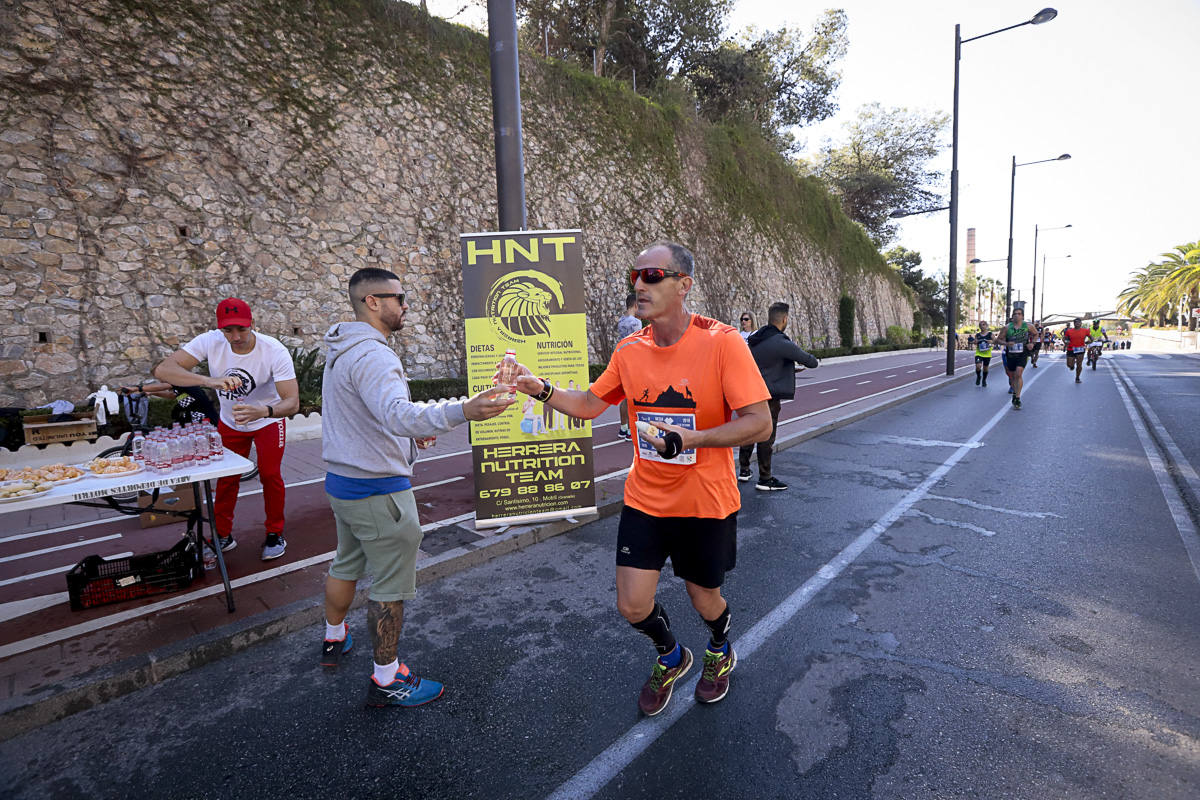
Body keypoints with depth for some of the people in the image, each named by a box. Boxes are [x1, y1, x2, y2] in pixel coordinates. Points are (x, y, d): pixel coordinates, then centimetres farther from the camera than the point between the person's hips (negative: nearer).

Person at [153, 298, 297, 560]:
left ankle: (275, 534, 13)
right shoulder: (210, 342, -25)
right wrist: (209, 380, -52)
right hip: (229, 422, 3)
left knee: (270, 475, -5)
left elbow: (293, 402, -35)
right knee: (226, 478, 7)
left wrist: (263, 411, -57)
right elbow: (163, 370, -35)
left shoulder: (275, 351, -31)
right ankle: (223, 535, 24)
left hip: (268, 421, -2)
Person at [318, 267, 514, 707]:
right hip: (378, 490, -10)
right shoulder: (371, 355, -24)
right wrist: (462, 411, -55)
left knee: (347, 564, 28)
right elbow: (398, 414, -41)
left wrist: (410, 429, 13)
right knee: (390, 584, 4)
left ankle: (334, 638, 48)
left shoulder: (342, 351, 10)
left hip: (342, 481, 10)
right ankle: (386, 679, 17)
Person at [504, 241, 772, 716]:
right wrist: (543, 390, -8)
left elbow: (759, 423, -20)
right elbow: (591, 404, 9)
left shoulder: (721, 343, -18)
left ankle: (720, 651, 54)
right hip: (645, 500, 4)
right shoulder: (631, 351, -3)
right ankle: (670, 658, 40)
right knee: (632, 607, 5)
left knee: (704, 599, 16)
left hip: (706, 504, -3)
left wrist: (691, 438, -32)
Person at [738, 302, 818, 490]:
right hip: (768, 397, -8)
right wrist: (814, 362, 17)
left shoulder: (754, 338, 6)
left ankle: (744, 470, 28)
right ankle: (765, 479, 8)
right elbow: (810, 361, -9)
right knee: (766, 436, 1)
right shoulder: (782, 343, -18)